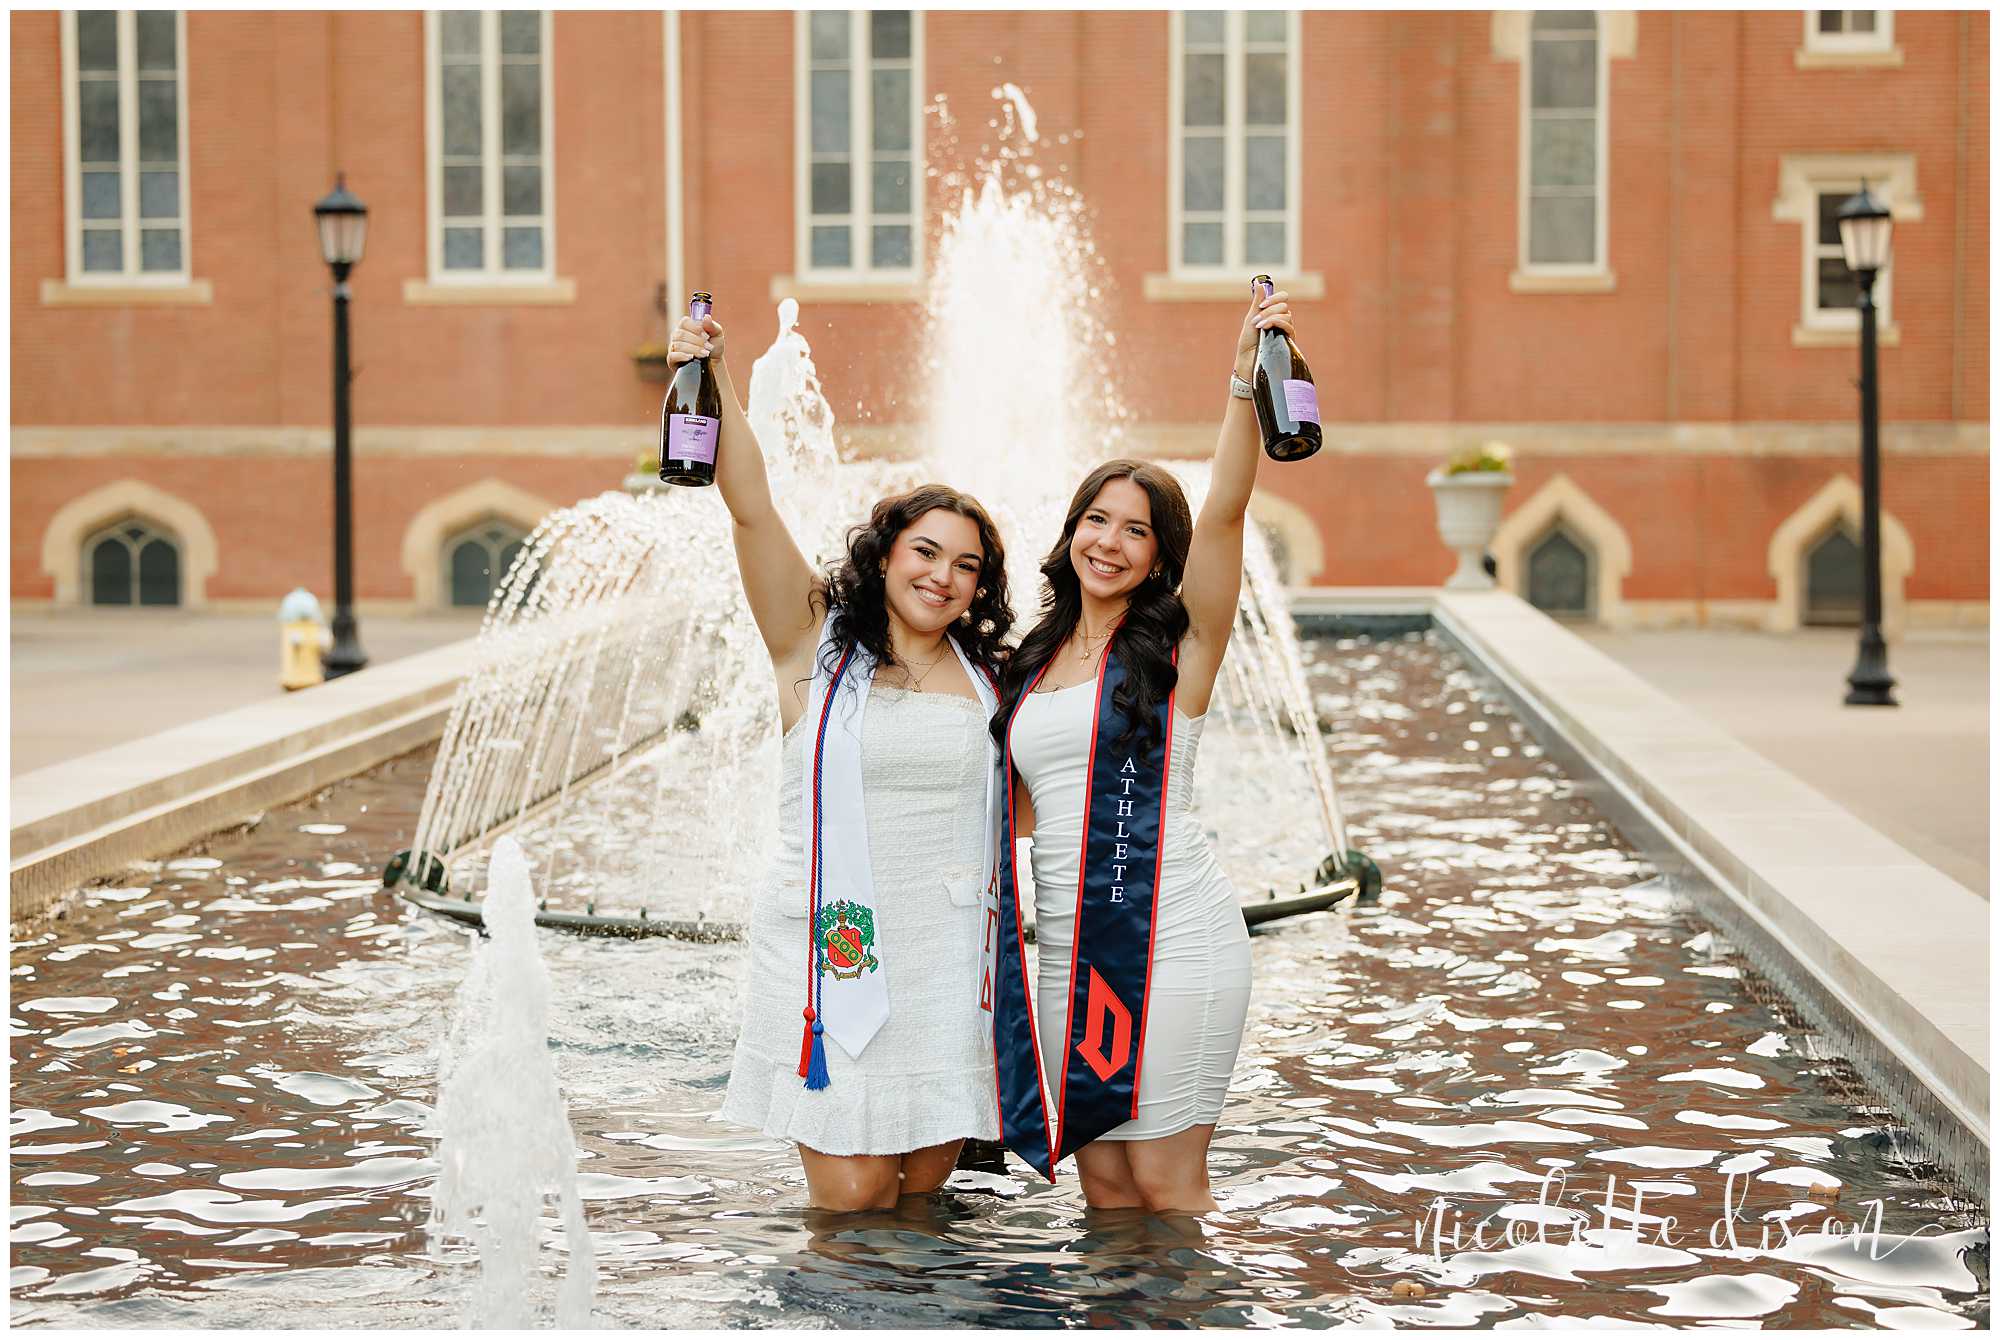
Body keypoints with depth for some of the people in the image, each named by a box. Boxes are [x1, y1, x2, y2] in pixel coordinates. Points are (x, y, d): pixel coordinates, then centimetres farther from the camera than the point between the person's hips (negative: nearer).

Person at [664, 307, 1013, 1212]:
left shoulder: (981, 677, 12)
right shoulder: (816, 645, 2)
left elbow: (1015, 805, 23)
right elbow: (751, 508, -10)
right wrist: (714, 381, -19)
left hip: (947, 957, 3)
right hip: (833, 946, -3)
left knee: (924, 1187, 6)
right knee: (850, 1193, -8)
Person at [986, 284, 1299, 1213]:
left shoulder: (1176, 646, -1)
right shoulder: (1033, 664, 15)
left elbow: (1225, 509, -16)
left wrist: (1245, 378, -25)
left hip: (1170, 939, -5)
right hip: (1063, 949, 6)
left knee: (1165, 1181, -4)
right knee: (1102, 1181, 7)